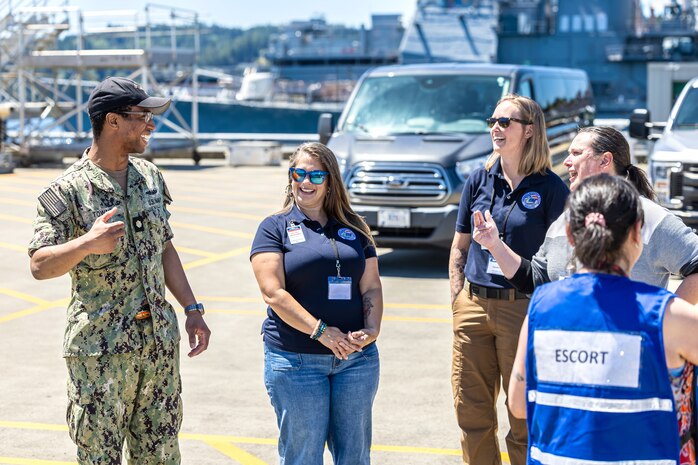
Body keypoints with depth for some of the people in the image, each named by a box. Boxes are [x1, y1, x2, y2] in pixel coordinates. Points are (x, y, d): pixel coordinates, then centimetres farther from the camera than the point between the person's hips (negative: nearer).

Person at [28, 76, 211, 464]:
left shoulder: (150, 178, 10)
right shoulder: (67, 191, -10)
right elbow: (40, 266, -13)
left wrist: (192, 309, 12)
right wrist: (87, 244, -31)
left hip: (160, 341, 6)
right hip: (99, 350, -6)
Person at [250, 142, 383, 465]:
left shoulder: (353, 228, 14)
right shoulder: (274, 228, 2)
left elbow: (371, 288, 10)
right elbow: (273, 293, -10)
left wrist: (372, 330, -9)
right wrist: (321, 331, -18)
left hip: (357, 358, 4)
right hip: (295, 362, -3)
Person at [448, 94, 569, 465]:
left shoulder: (550, 188, -4)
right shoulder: (478, 180, 8)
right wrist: (457, 298, 6)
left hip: (523, 309, -4)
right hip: (473, 306, 4)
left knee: (525, 418, 3)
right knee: (471, 414, 9)